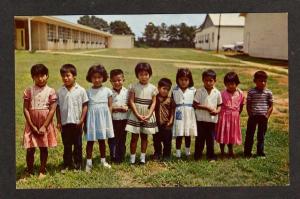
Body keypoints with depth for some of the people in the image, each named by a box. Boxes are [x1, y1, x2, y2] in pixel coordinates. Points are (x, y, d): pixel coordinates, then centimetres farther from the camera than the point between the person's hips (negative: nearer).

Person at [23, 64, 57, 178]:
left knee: (44, 148, 9)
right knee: (30, 149, 3)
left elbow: (52, 110, -8)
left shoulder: (50, 91, -5)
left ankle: (42, 171, 23)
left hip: (45, 125, -1)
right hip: (31, 125, 1)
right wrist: (32, 126, -9)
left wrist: (44, 126, -13)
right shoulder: (29, 91, -1)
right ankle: (29, 171, 21)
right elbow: (25, 109, -3)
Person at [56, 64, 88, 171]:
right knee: (66, 145, 12)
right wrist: (58, 122, 0)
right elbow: (58, 107, 4)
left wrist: (82, 120, -8)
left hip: (77, 122, -1)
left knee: (78, 144, 10)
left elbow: (85, 105, -3)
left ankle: (78, 164, 24)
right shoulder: (60, 91, 0)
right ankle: (67, 164, 25)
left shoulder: (81, 90, -6)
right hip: (65, 123, 2)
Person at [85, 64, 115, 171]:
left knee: (102, 140, 10)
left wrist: (109, 119, -1)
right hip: (91, 117, 0)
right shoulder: (88, 92, 2)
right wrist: (84, 121, 2)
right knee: (90, 140, 1)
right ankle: (89, 162, 9)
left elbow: (110, 106, 5)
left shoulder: (107, 91, 2)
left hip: (103, 117, 1)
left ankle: (103, 160, 23)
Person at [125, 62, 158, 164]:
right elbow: (131, 102, -8)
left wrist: (148, 116, -14)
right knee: (134, 137, 2)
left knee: (144, 136, 11)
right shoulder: (133, 86, -5)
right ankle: (132, 157, 11)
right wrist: (138, 115, -15)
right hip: (135, 116, -1)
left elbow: (153, 103, -2)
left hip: (147, 116, 2)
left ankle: (143, 157, 21)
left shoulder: (152, 88, -1)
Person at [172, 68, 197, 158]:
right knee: (178, 136, 4)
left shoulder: (193, 91, 0)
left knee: (188, 135, 12)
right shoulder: (175, 91, 0)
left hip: (189, 115, 1)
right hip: (179, 116, -1)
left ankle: (188, 152, 29)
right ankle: (178, 153, 15)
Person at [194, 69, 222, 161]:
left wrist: (217, 111, -13)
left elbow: (219, 105, 7)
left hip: (212, 119, 2)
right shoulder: (199, 91, -6)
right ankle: (197, 155, 19)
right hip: (201, 119, -2)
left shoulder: (217, 93, 0)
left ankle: (211, 155, 22)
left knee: (211, 138, 10)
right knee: (200, 137, 7)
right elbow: (195, 104, -9)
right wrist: (207, 108, -18)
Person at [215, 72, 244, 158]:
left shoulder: (240, 94, -4)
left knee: (232, 134, 14)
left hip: (235, 117, 2)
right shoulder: (223, 94, -12)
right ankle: (222, 152, 20)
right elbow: (219, 105, -8)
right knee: (223, 134, 5)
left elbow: (241, 105, 8)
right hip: (224, 116, -2)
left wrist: (237, 114, 6)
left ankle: (230, 151, 32)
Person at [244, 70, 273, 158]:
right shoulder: (251, 92, -4)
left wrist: (267, 115, -6)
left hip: (263, 117, 1)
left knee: (261, 135, 12)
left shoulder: (268, 92, -1)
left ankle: (260, 152, 24)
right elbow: (248, 105, -1)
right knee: (249, 134, 5)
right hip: (253, 116, -1)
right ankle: (247, 152, 15)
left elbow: (271, 106, 4)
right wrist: (250, 115, -7)